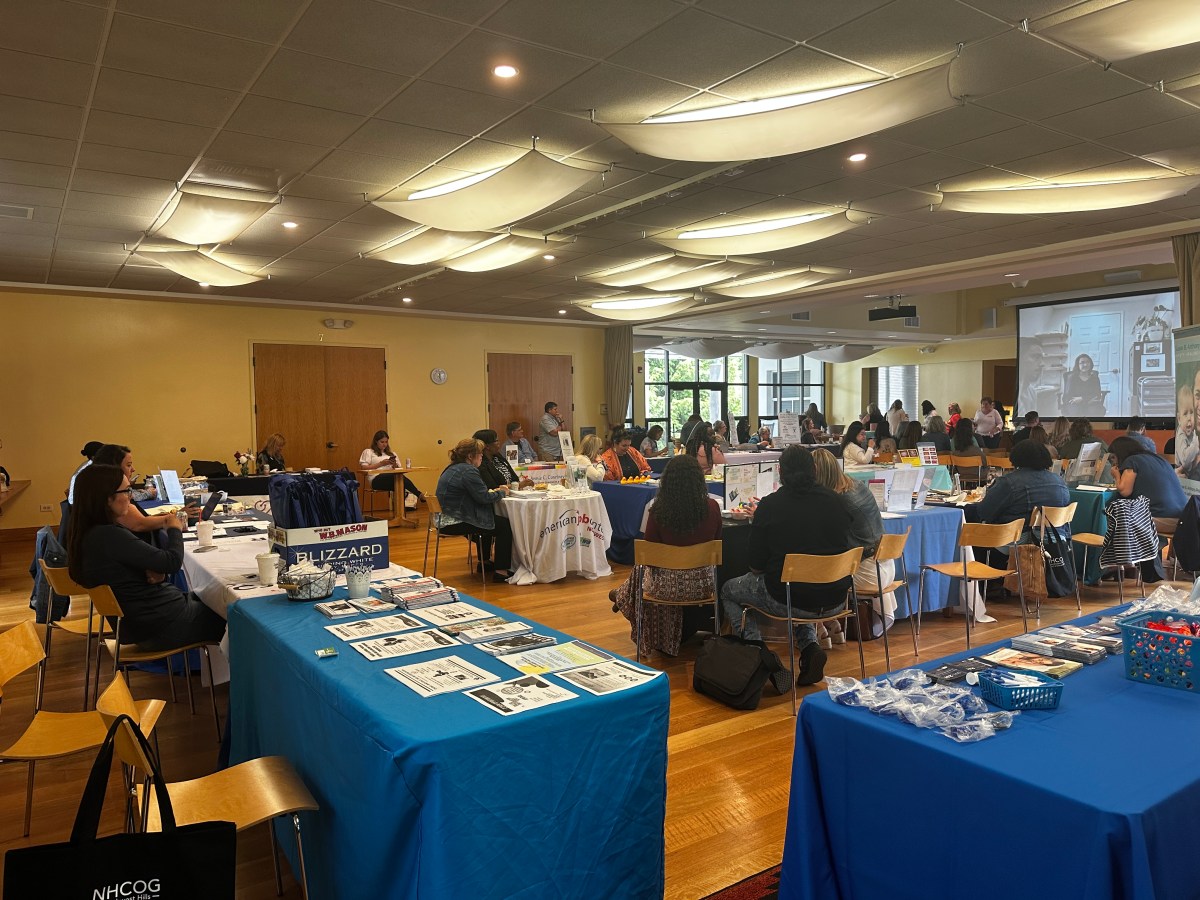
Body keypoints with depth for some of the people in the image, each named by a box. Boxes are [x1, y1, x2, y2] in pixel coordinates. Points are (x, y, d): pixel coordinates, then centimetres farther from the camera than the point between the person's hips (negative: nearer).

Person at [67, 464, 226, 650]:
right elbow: (172, 561, -23)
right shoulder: (108, 536, -26)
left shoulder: (90, 534, 4)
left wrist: (155, 573, -9)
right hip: (160, 625, -9)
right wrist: (175, 529, -4)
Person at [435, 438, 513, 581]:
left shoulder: (453, 468, 14)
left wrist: (494, 490, 9)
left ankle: (485, 562, 34)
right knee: (505, 525, -7)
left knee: (491, 519, 27)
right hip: (455, 523, -11)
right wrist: (502, 493, -1)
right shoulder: (468, 471, -18)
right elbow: (484, 497, -19)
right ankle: (501, 571, -5)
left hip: (447, 518, 11)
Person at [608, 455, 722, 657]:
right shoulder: (712, 507, -12)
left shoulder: (658, 510, -18)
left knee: (641, 569, 31)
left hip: (666, 586, -2)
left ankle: (623, 598, 61)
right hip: (703, 586, 2)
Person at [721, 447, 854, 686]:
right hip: (835, 600, 4)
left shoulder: (769, 506, -10)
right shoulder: (833, 500, 0)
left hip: (787, 599, -4)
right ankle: (810, 646, 16)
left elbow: (756, 567, -5)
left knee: (728, 591, 21)